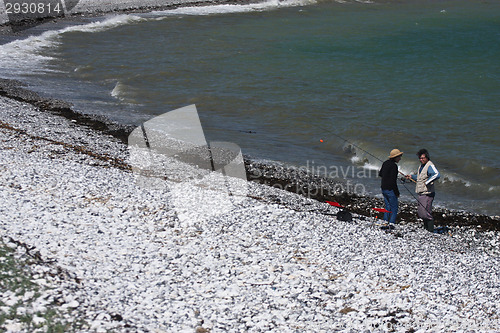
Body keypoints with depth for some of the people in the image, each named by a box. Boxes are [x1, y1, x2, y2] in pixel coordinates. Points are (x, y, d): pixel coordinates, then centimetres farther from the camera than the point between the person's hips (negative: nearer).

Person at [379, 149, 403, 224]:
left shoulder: (385, 163, 8)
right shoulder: (393, 165, -18)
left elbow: (380, 174, 21)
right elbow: (393, 181, -21)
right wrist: (397, 192, -14)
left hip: (383, 189, 9)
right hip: (390, 189, -9)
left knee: (388, 207, 17)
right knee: (394, 209, -2)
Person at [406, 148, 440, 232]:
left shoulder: (430, 165, -14)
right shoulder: (421, 165, 17)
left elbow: (437, 174, -31)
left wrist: (427, 182, -28)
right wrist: (411, 176, 22)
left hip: (427, 193, -10)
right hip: (421, 193, 10)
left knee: (425, 214, -10)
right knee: (420, 213, 15)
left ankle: (430, 231, -3)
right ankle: (426, 229, 28)